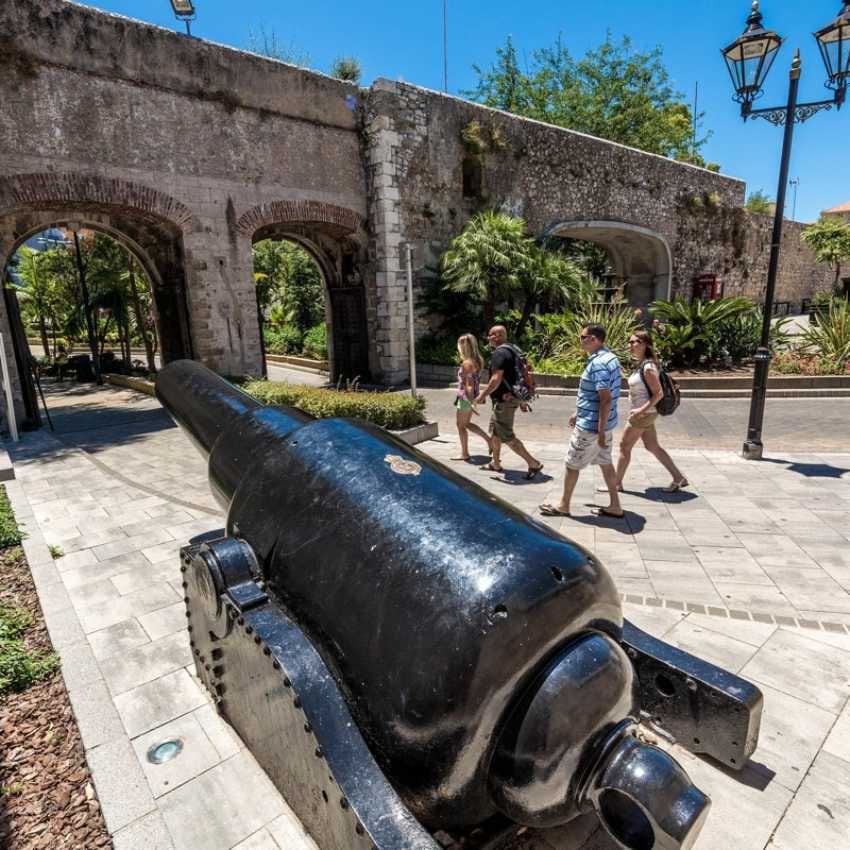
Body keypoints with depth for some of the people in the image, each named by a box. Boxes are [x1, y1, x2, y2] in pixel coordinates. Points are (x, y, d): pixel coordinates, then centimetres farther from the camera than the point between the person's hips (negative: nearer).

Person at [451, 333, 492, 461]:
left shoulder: (467, 363, -20)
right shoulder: (477, 360, 6)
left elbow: (469, 384, -24)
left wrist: (471, 403, -25)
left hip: (466, 398, -9)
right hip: (471, 397, 9)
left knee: (461, 425, 7)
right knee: (467, 424, 21)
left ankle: (464, 454, 17)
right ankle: (489, 440, 17)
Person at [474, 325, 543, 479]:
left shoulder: (499, 353, -17)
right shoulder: (511, 350, 14)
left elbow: (496, 379, -25)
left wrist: (482, 394, -15)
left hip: (504, 400, -11)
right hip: (510, 397, 11)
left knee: (506, 437, -5)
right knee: (494, 431, 20)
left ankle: (534, 463, -2)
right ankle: (495, 463, 30)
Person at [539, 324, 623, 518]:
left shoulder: (598, 363, -23)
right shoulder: (609, 357, 9)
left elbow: (606, 400, -27)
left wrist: (601, 432, -25)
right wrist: (578, 413, 24)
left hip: (591, 426, -9)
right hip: (602, 422, 10)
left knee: (572, 464, 5)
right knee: (605, 463, 16)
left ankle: (563, 505, 19)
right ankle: (614, 506, 24)